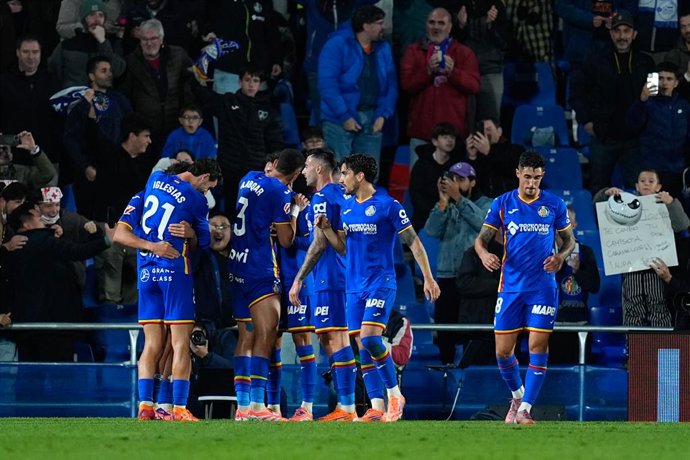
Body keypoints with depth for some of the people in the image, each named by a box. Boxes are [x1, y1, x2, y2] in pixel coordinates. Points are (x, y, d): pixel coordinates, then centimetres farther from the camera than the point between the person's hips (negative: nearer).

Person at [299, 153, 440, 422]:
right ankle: (377, 408, 3)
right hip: (354, 286, 7)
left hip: (380, 283, -7)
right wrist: (325, 228, 0)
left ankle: (394, 394, -3)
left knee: (370, 338, -19)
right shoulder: (346, 207, 11)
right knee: (362, 347, 1)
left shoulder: (388, 205, -9)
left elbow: (413, 242, -6)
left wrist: (428, 278, -10)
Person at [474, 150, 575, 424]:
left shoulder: (554, 205, 3)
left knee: (538, 347, -10)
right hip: (510, 286, 1)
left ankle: (524, 409, -6)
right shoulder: (503, 204, 4)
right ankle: (517, 396, 28)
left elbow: (569, 240, 12)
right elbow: (481, 238, 5)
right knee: (503, 352, 1)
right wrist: (484, 254, -18)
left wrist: (561, 256, -11)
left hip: (543, 287, -1)